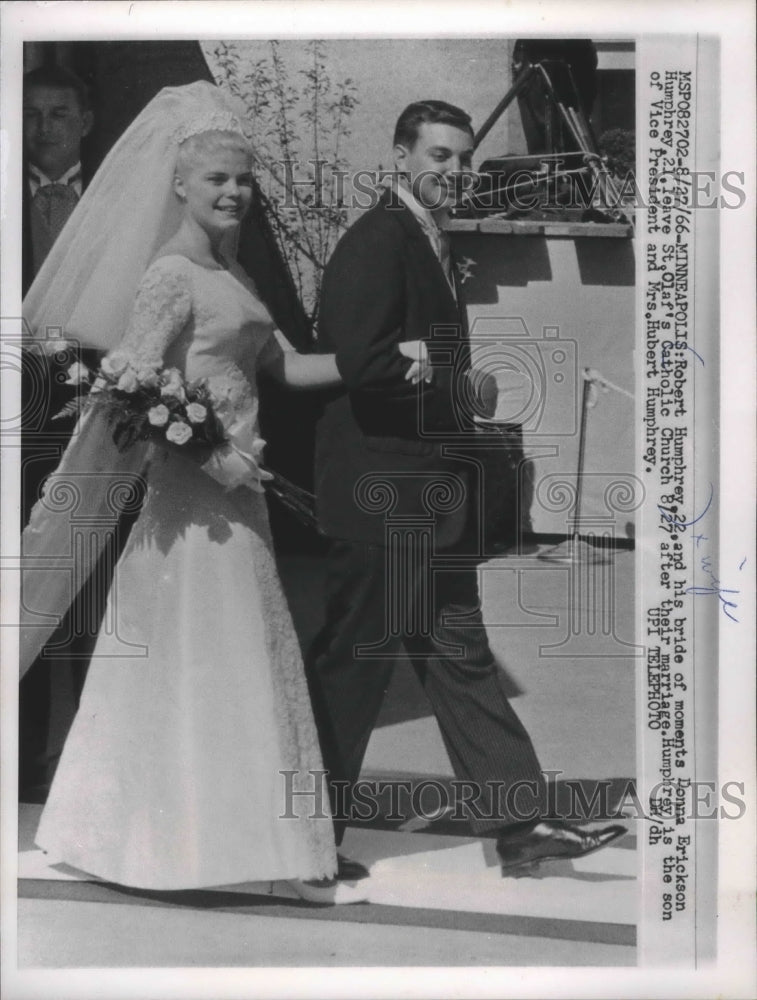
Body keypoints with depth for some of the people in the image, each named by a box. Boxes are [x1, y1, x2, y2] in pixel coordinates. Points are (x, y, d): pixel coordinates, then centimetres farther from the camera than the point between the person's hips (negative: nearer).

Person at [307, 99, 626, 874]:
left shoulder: (433, 242, 16)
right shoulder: (377, 239, -15)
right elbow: (367, 363, -25)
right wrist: (460, 387, -13)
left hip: (432, 495, 10)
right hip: (383, 495, -9)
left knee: (460, 656, 11)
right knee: (354, 661, 2)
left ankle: (519, 825, 18)